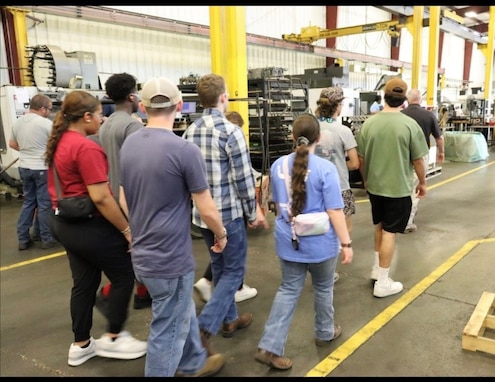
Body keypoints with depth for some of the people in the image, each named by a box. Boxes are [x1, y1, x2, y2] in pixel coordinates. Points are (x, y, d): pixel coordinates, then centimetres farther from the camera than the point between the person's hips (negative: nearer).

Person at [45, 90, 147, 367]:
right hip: (89, 225, -9)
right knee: (124, 276, 8)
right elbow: (100, 198, -25)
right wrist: (127, 229, -19)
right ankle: (113, 338, 19)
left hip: (65, 222, 9)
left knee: (84, 283, 17)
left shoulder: (58, 143, 7)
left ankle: (81, 345, 29)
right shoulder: (86, 147, -22)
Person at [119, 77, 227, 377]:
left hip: (143, 254, 8)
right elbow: (207, 209, -15)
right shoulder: (185, 150, -21)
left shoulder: (129, 145, 1)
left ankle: (194, 364, 47)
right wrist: (221, 235, 4)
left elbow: (124, 201, 11)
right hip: (171, 259, -8)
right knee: (167, 331, 11)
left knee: (182, 313, 27)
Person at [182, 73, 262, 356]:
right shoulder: (231, 132, -17)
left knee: (220, 268, 20)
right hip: (229, 212, -7)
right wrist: (252, 212, -3)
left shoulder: (190, 131, 3)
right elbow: (243, 179, -16)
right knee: (234, 271, 5)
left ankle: (229, 319, 34)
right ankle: (204, 328, -2)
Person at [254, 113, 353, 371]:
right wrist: (346, 243, -7)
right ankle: (324, 333, 40)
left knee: (288, 290, 12)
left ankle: (269, 347, 8)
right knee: (323, 288, 19)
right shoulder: (325, 168, -17)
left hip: (288, 242, 4)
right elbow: (335, 211, -16)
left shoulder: (278, 165, -1)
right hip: (320, 244, -3)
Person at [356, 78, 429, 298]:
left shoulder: (369, 123, -4)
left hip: (374, 186, 4)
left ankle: (376, 269, 34)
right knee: (389, 233, 4)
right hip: (398, 188, -4)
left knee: (379, 226, 23)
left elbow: (361, 159, 3)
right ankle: (382, 283, 13)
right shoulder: (410, 124, -14)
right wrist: (422, 182, 9)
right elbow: (418, 160, -8)